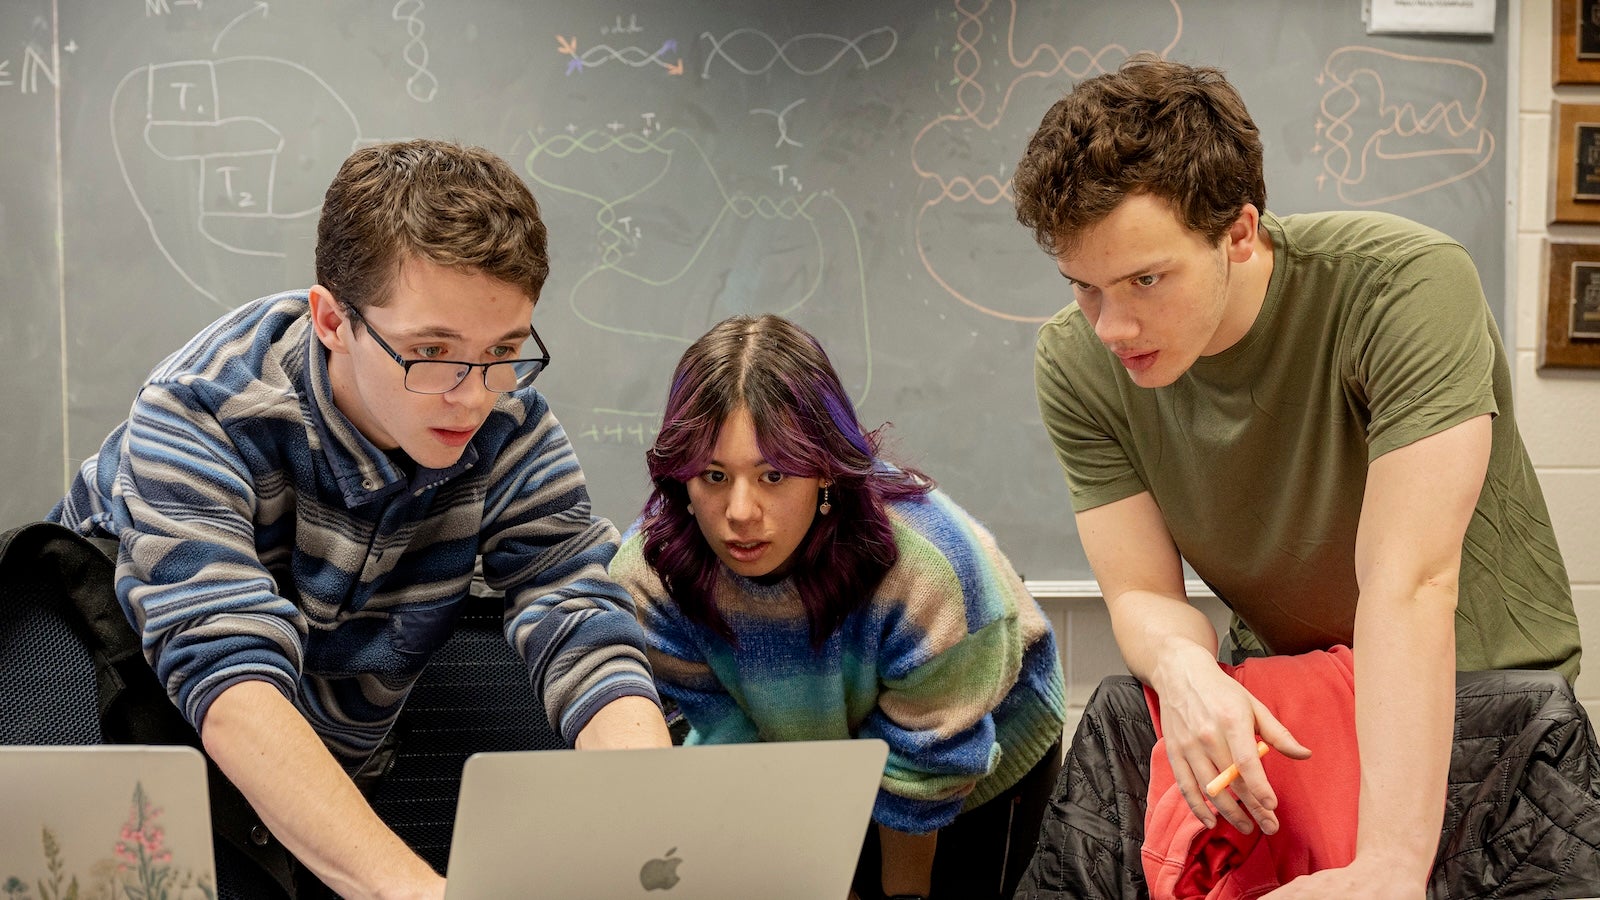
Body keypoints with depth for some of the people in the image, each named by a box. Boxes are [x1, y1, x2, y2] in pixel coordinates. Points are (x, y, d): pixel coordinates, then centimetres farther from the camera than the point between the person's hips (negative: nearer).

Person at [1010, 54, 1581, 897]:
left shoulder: (1408, 283, -29)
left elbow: (1409, 584, -35)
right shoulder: (1075, 363, -16)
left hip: (1472, 679, -3)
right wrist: (1183, 666, -38)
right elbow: (1142, 593, -13)